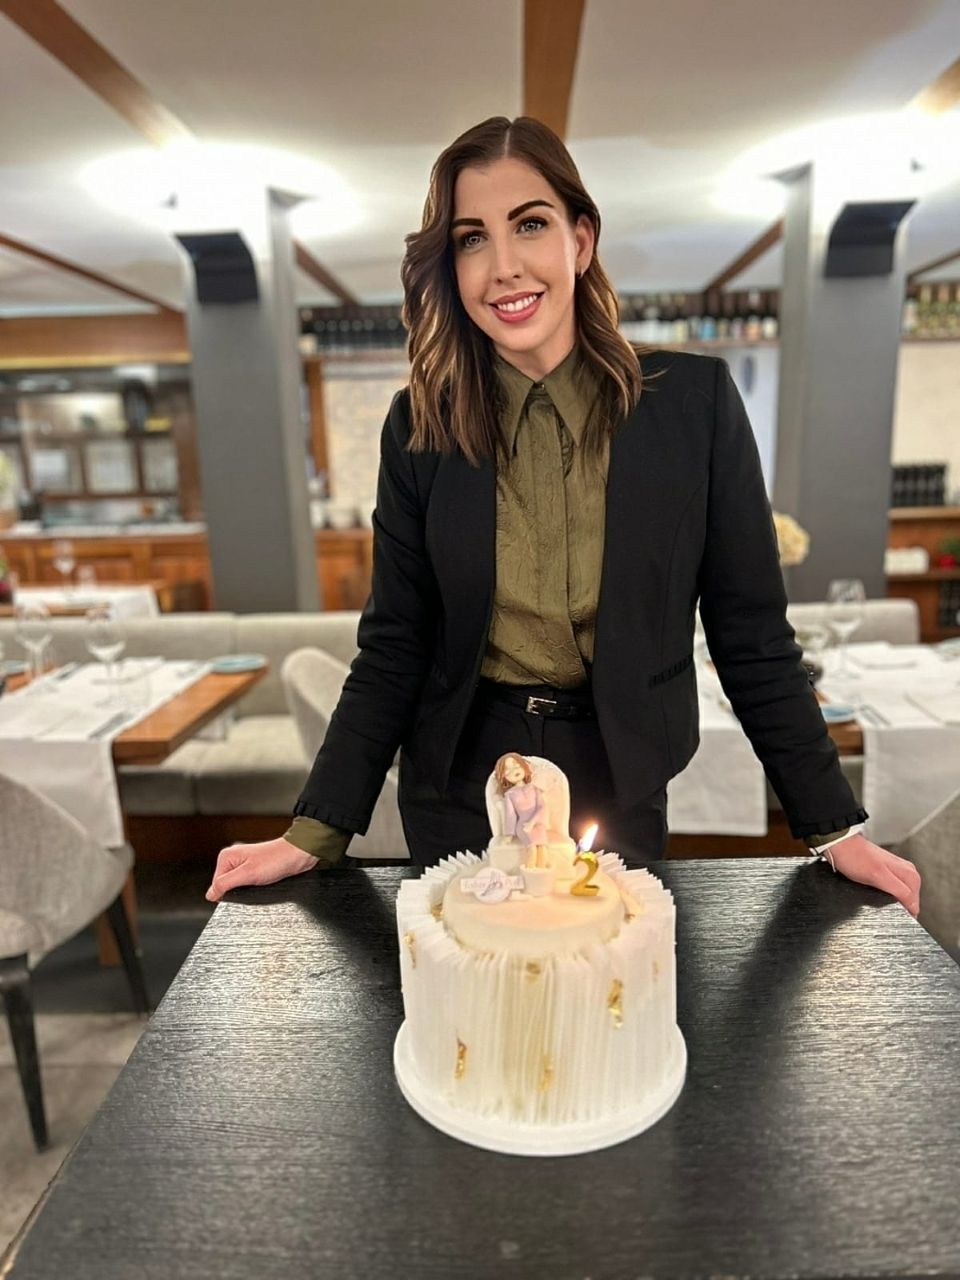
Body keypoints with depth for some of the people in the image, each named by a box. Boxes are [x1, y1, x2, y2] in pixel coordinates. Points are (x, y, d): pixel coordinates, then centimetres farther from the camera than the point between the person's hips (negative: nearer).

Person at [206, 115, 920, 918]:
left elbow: (752, 636, -5)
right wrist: (315, 832, -8)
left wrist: (835, 826, -4)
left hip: (618, 786, 0)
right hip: (460, 786, 2)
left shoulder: (695, 399, -9)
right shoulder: (419, 426, -6)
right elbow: (393, 649, -3)